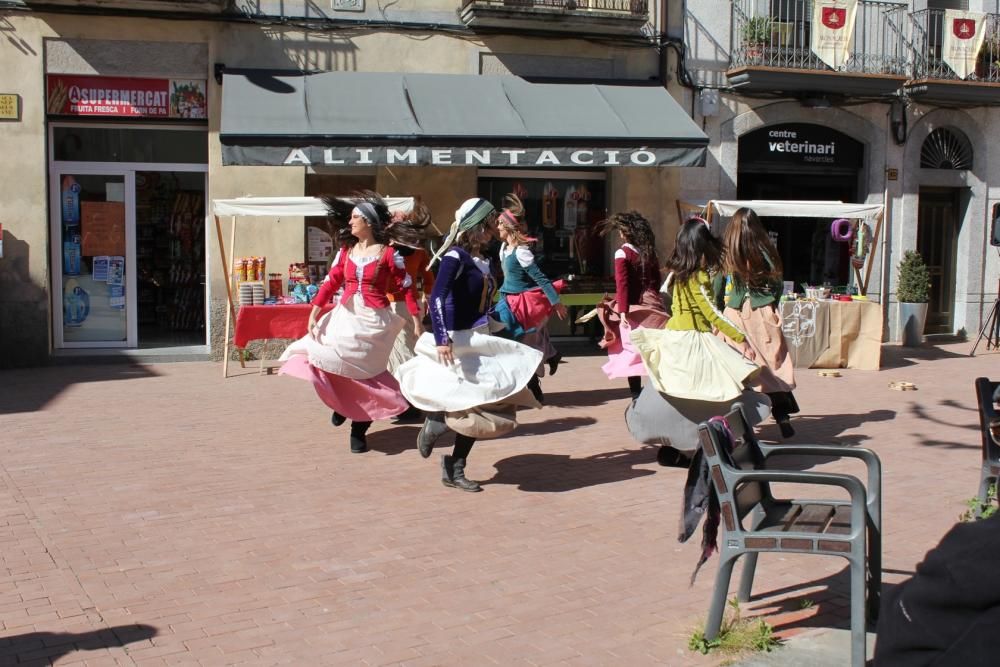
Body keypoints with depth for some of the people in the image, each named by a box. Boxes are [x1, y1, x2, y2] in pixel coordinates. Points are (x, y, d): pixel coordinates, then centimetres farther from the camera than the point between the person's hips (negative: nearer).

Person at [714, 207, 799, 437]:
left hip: (735, 315, -1)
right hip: (764, 315, 1)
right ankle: (782, 416, 3)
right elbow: (778, 287, 3)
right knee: (775, 366, 6)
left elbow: (716, 291, 2)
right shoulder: (766, 251, 1)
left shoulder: (725, 254, -1)